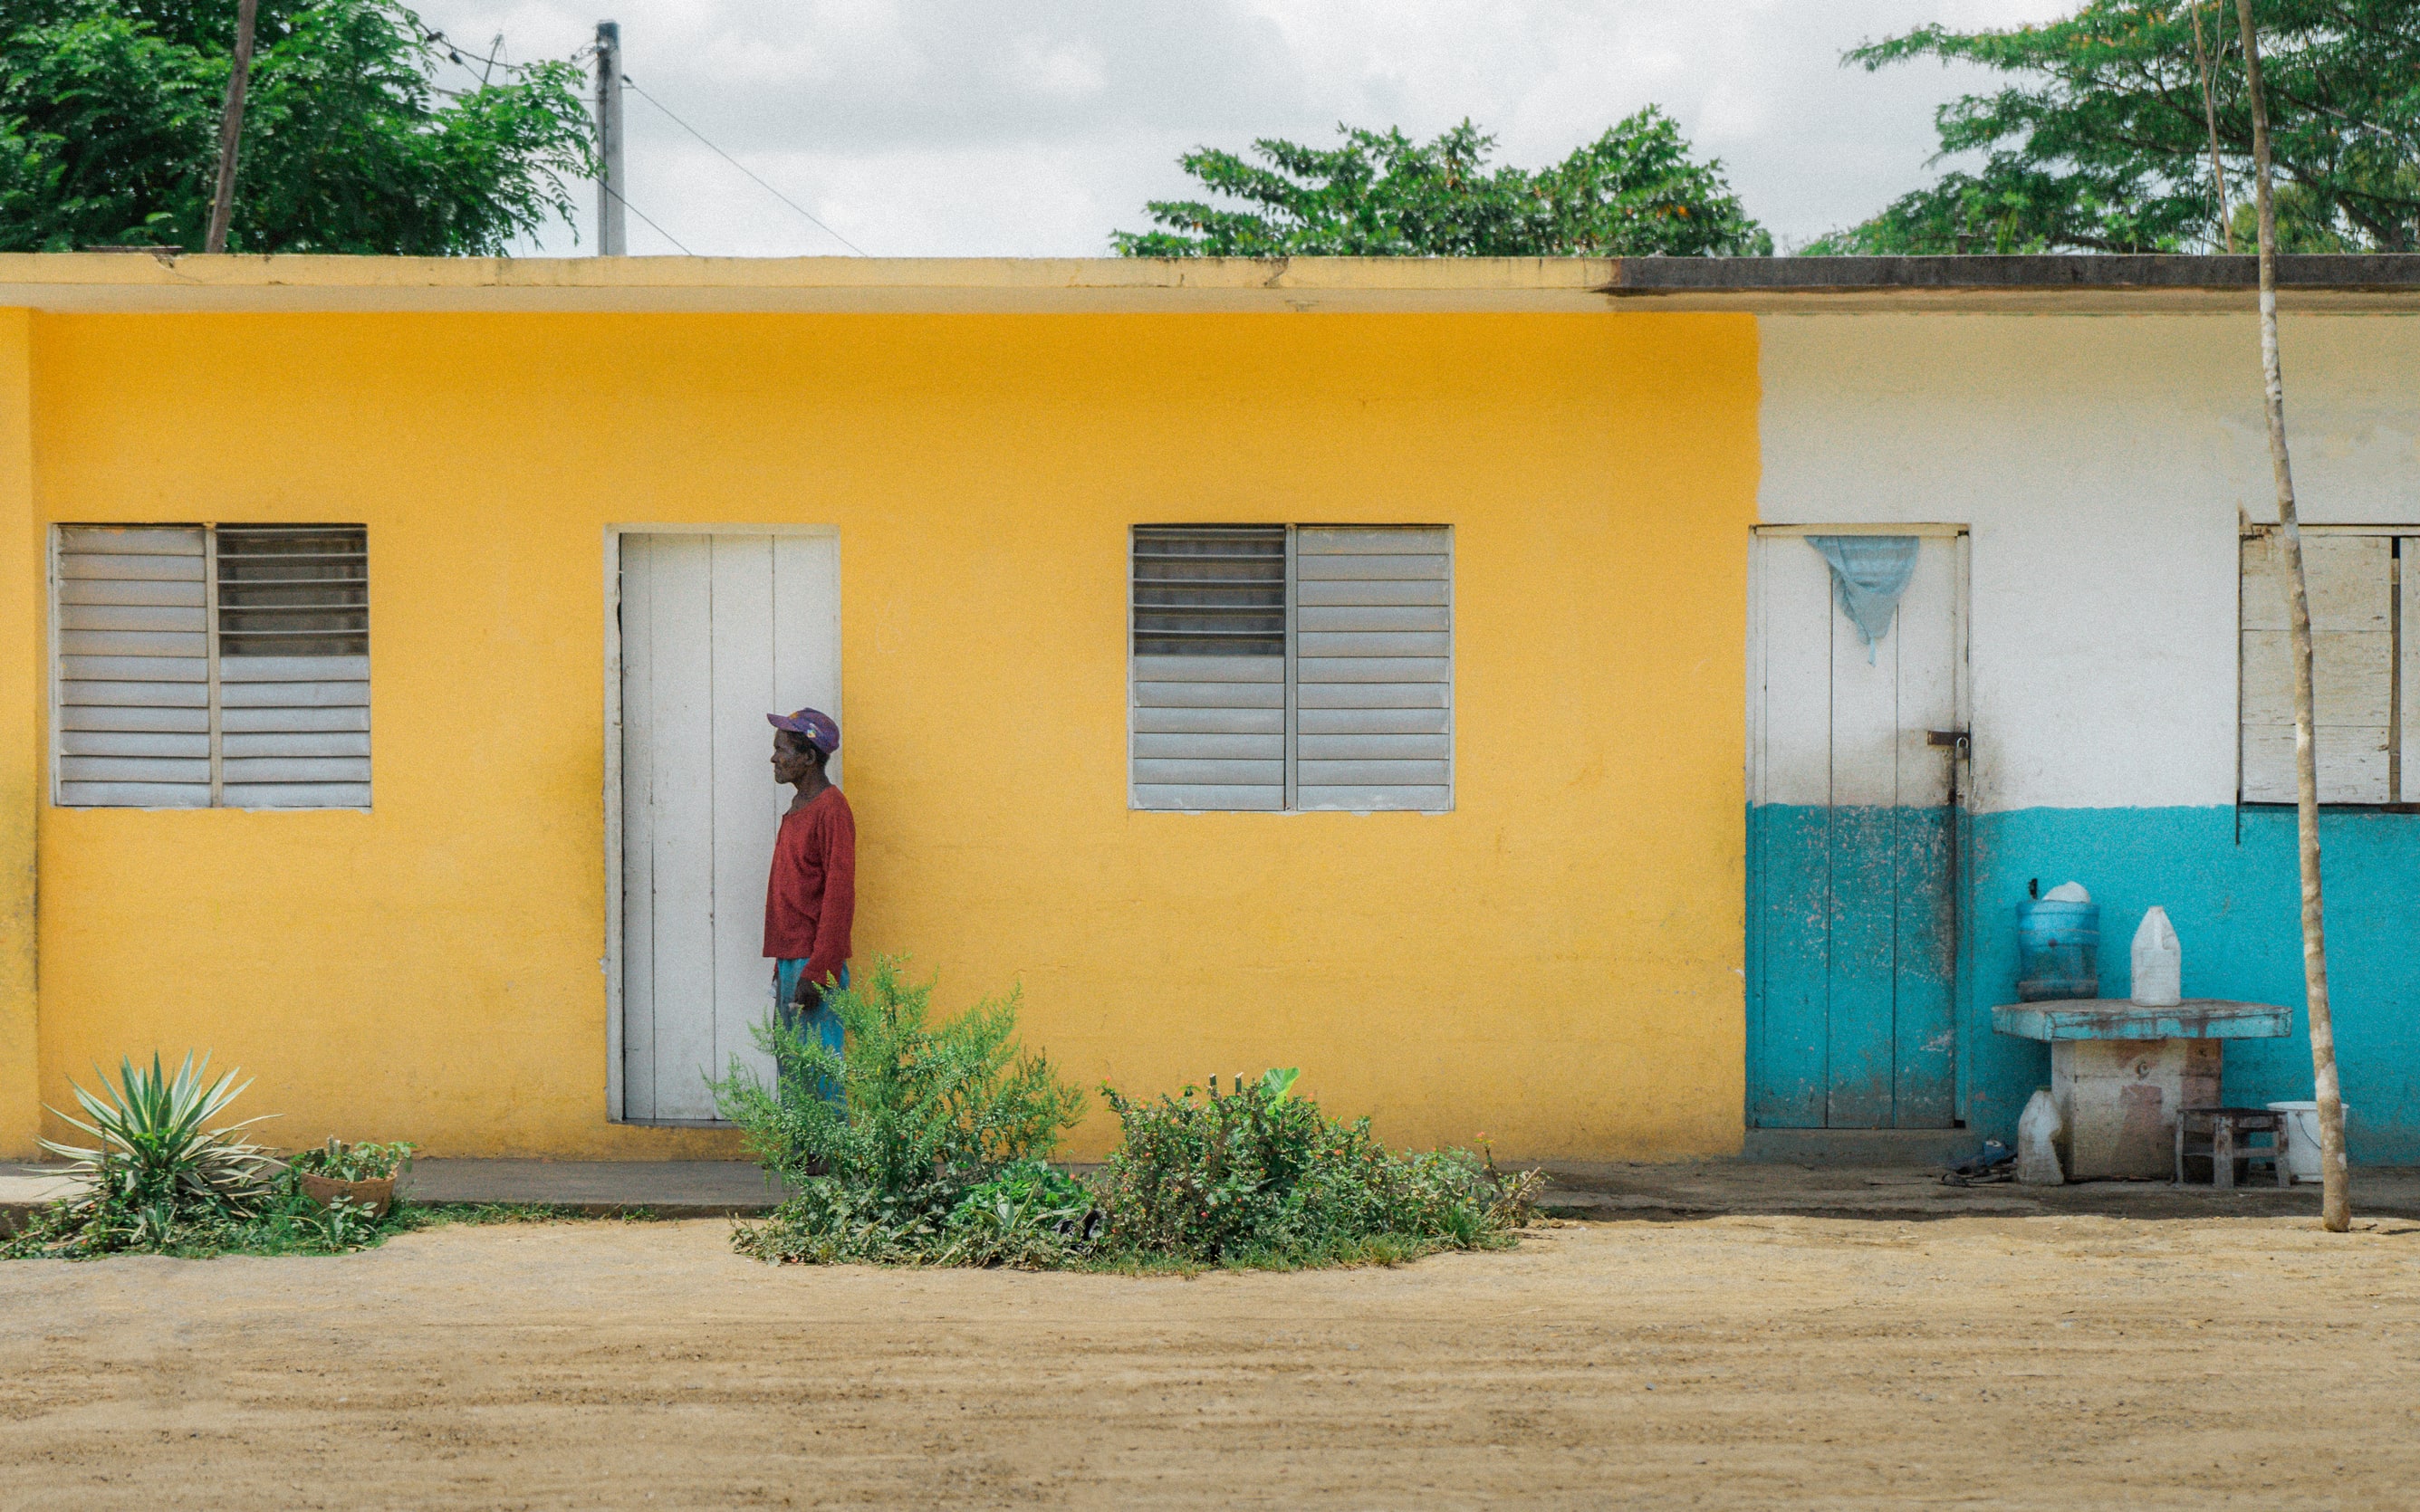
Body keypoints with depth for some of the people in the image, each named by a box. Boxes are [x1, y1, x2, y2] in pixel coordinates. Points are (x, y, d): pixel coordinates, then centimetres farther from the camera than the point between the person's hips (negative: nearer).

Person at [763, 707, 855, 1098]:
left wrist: (817, 972, -21)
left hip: (814, 962, -10)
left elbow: (839, 896, -17)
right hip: (790, 959, 10)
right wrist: (783, 964, 20)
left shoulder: (831, 810, -12)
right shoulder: (798, 808, 17)